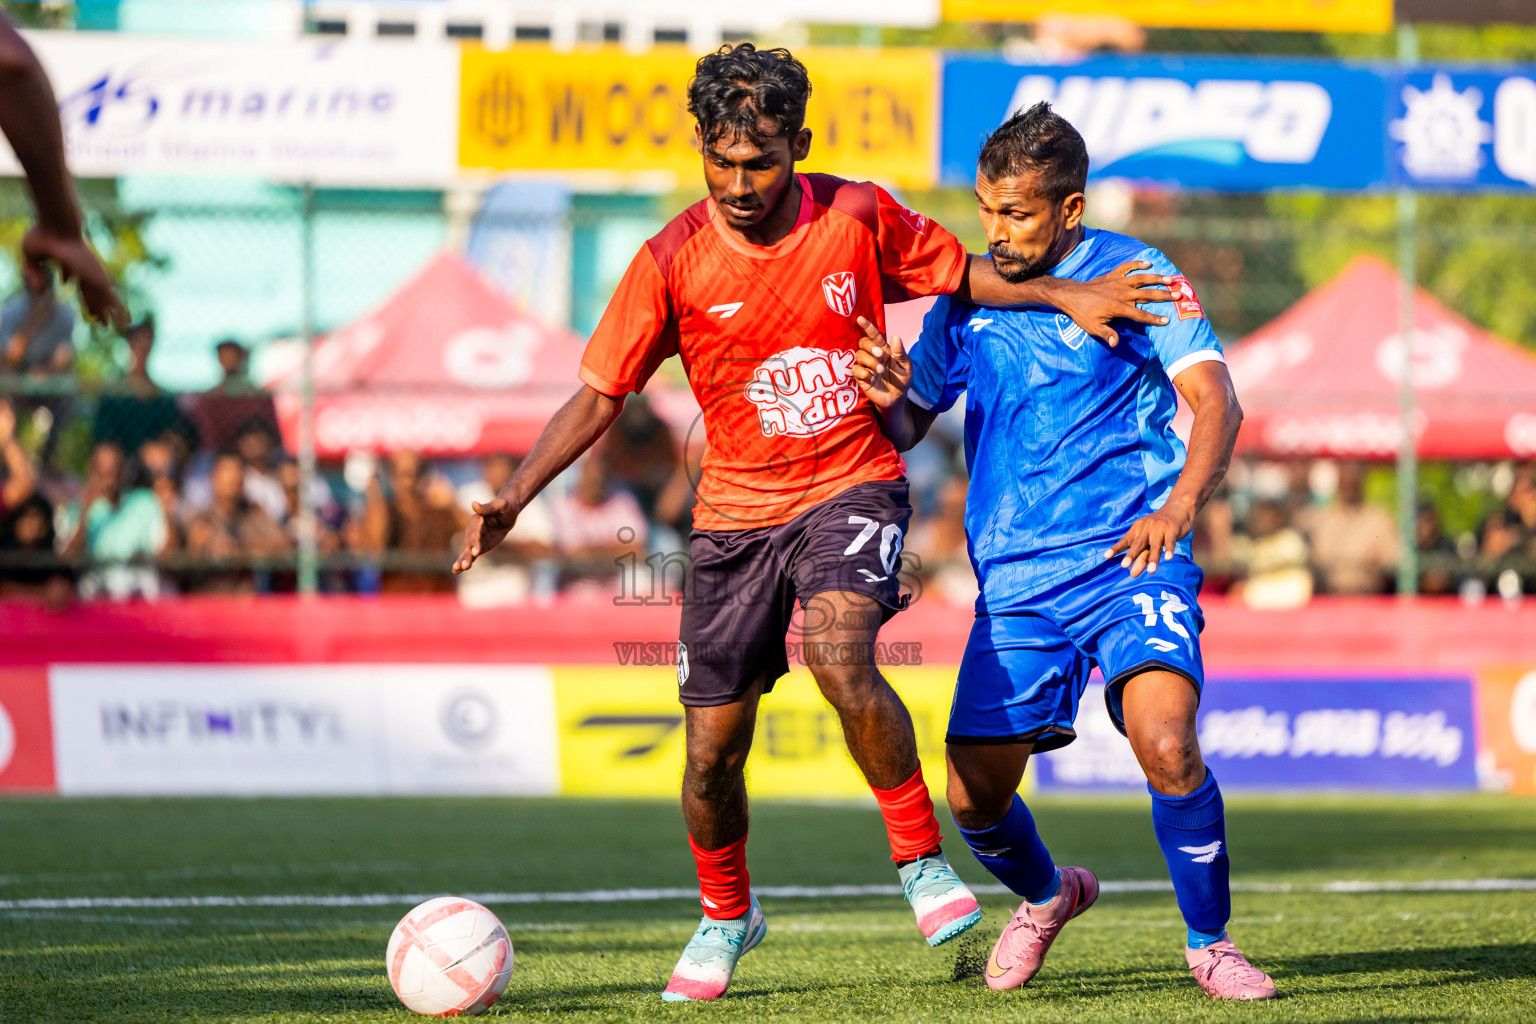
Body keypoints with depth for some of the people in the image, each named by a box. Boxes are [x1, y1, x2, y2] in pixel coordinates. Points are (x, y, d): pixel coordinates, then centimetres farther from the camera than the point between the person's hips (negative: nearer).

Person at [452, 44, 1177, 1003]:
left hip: (853, 485, -2)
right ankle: (726, 916, 33)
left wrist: (1066, 294, -2)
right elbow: (599, 395, -5)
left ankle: (923, 860, -14)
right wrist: (513, 500, -15)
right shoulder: (674, 260, -9)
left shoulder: (860, 218, -7)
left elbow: (964, 274, 11)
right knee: (712, 749, 4)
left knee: (839, 655, -32)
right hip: (737, 510, 2)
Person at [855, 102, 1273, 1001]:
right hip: (1016, 583, 4)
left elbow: (1216, 401, -11)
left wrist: (1177, 508, -29)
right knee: (975, 798, 0)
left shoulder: (1134, 276, -3)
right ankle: (1048, 895, 34)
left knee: (1164, 742, -26)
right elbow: (905, 430, 18)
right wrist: (892, 396, -8)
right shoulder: (966, 301, 9)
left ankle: (1210, 941, -5)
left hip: (1133, 564, -4)